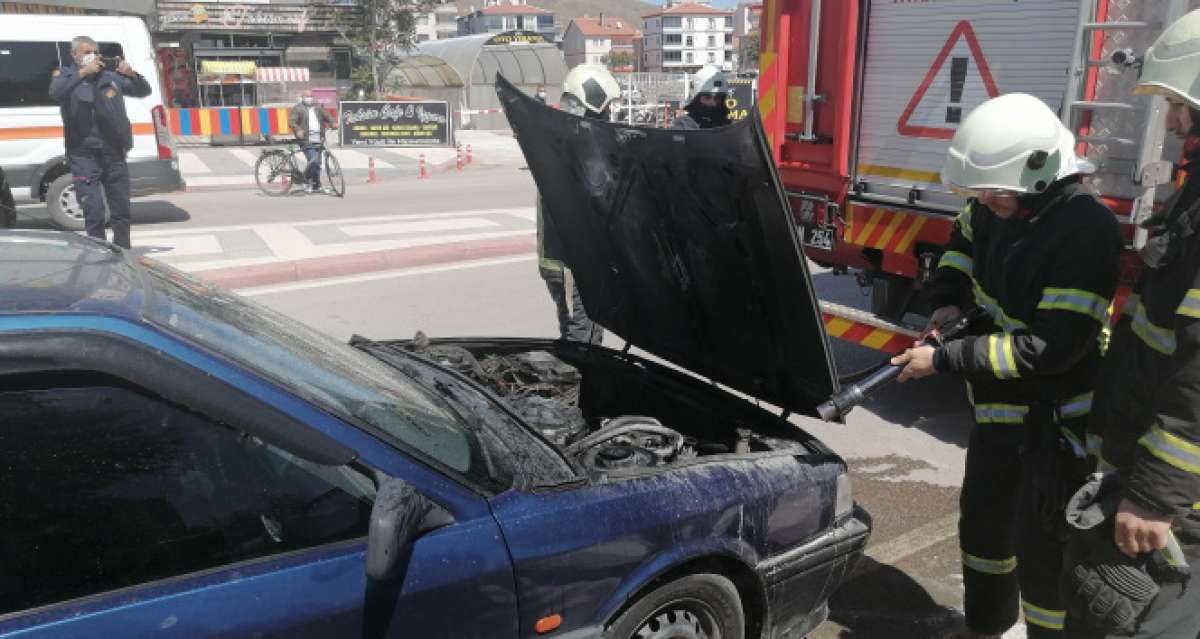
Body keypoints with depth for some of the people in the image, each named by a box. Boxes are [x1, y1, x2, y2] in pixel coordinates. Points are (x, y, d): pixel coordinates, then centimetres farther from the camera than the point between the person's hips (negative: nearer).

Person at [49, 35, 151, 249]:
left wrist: (132, 75, -7)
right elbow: (55, 92, -15)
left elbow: (143, 91, 13)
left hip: (114, 152, 3)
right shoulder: (65, 75, 6)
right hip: (84, 153, -3)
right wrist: (83, 72, -22)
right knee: (94, 211, -8)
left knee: (121, 209, 10)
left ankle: (123, 251, 21)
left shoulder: (111, 76, 14)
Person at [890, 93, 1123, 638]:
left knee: (1041, 547, 1)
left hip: (1056, 421, -8)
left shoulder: (1087, 231, -27)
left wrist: (943, 359, -26)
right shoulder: (1000, 206, -4)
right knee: (982, 521, 23)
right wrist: (948, 301, 3)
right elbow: (963, 237, 21)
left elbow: (1051, 347, -31)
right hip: (999, 408, 9)